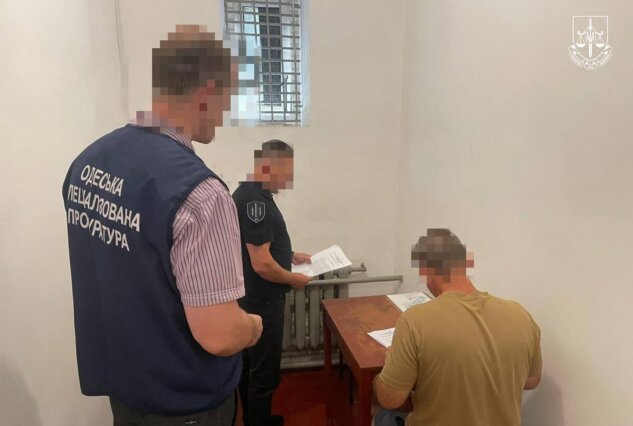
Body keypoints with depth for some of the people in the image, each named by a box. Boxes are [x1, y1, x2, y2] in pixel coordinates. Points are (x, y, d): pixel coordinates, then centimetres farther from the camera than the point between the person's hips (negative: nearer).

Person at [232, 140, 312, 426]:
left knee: (251, 367, 23)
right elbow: (262, 265, -28)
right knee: (263, 373, 6)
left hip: (253, 299, 11)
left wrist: (291, 256, 12)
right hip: (261, 302, -11)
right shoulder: (254, 200, -25)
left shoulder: (253, 194, 8)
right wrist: (294, 279, -12)